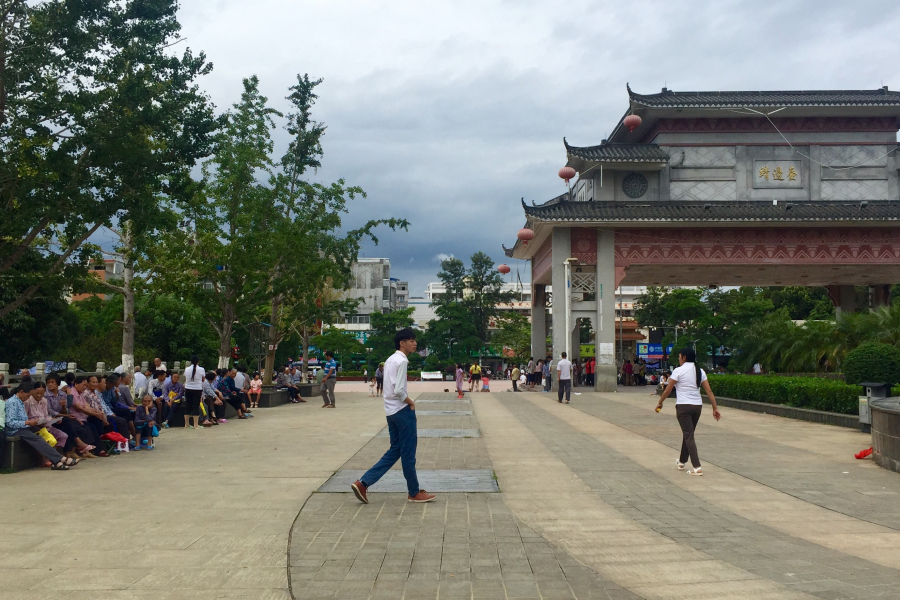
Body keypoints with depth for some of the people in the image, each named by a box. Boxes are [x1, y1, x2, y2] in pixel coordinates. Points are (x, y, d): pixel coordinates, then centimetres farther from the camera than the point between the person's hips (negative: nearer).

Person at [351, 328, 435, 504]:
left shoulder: (390, 360, 14)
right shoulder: (402, 361, -16)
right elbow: (398, 390, -23)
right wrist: (411, 402, -8)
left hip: (391, 411, 9)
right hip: (402, 411, -9)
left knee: (395, 450, 14)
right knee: (408, 453, 2)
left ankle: (363, 482, 8)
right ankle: (414, 493, 14)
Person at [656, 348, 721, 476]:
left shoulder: (678, 371, -8)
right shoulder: (700, 371, 7)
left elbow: (668, 390, -6)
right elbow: (709, 391, 3)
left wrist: (660, 403, 7)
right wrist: (715, 408, 5)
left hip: (683, 406, -6)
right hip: (697, 406, 6)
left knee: (688, 436, -4)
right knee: (688, 434, 20)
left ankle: (697, 467, -12)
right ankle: (682, 461, 36)